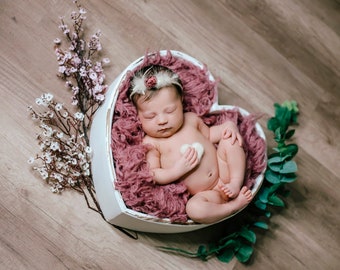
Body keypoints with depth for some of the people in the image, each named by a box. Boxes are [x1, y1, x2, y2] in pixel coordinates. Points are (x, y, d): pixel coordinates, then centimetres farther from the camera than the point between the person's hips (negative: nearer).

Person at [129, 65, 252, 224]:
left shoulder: (190, 119, 8)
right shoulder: (150, 143, -6)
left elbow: (208, 135, 24)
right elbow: (151, 175, -10)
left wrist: (229, 126, 5)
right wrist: (178, 170, -23)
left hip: (224, 173, 5)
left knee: (230, 139, -8)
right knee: (194, 209, -36)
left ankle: (236, 183, -12)